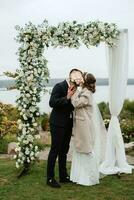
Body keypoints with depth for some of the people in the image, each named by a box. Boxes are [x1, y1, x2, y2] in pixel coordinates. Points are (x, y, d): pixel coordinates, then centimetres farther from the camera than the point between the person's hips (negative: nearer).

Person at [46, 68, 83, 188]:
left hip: (68, 124, 8)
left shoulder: (74, 89, 9)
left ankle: (63, 176, 25)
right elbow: (52, 103, -21)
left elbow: (72, 105, 13)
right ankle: (50, 178, 8)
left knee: (64, 150, 15)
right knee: (55, 150, -2)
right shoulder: (59, 87, -12)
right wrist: (67, 97, -24)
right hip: (58, 123, -7)